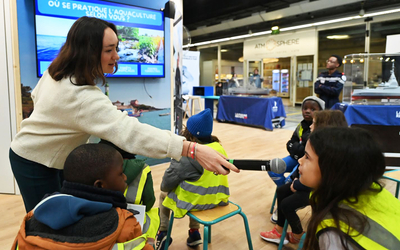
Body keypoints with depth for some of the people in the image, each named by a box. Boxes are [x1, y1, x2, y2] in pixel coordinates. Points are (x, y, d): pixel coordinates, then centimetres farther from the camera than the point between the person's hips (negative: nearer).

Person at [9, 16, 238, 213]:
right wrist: (193, 150, -57)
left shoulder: (58, 71, -8)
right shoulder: (82, 96, -39)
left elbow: (37, 96, 11)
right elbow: (128, 130, -50)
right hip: (34, 164, -9)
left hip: (55, 159, 9)